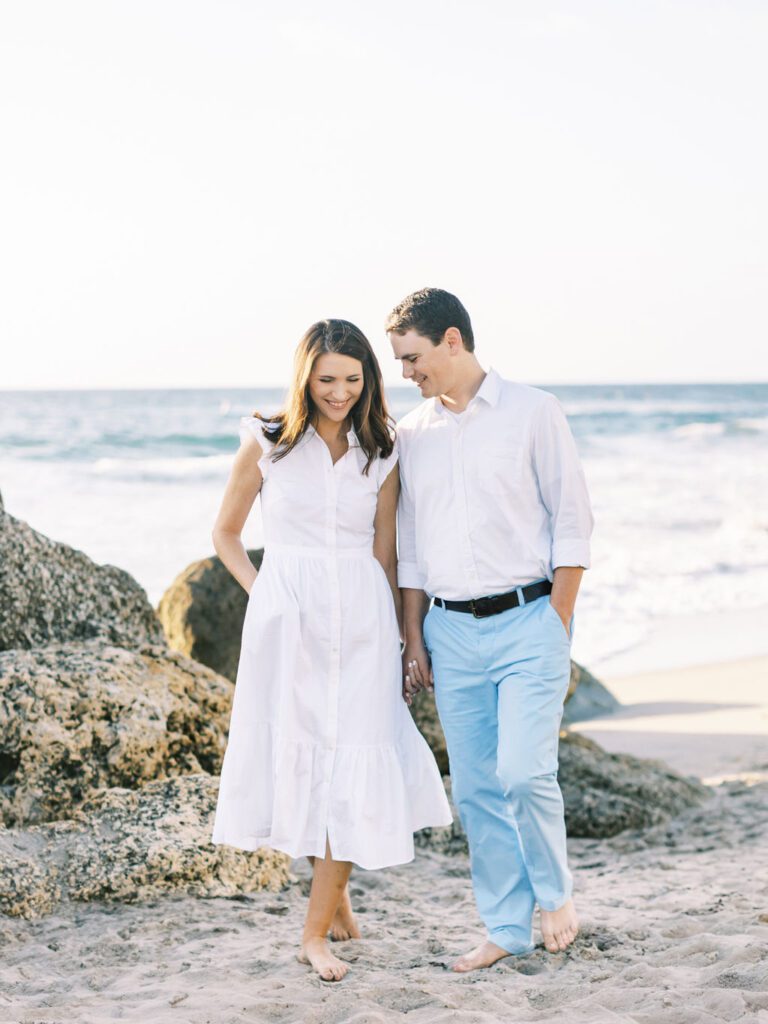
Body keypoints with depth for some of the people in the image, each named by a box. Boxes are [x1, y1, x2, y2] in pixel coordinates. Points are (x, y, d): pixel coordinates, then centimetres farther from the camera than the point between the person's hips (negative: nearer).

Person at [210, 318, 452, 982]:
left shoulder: (380, 457, 7)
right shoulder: (267, 444, 1)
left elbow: (384, 556, 11)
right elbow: (226, 534, 11)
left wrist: (410, 640, 10)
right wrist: (261, 593, -2)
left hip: (360, 623, 1)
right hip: (288, 622, -1)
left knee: (353, 771, -5)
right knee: (301, 759, 4)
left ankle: (317, 933, 2)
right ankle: (336, 896, 26)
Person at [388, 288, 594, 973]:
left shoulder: (532, 413, -2)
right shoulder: (411, 433, 10)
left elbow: (573, 523, -2)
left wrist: (558, 626, -7)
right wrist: (414, 640, 10)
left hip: (526, 618, -4)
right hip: (451, 631, 4)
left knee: (524, 774, -14)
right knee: (475, 788, 5)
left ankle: (555, 892, 12)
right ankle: (507, 929, 15)